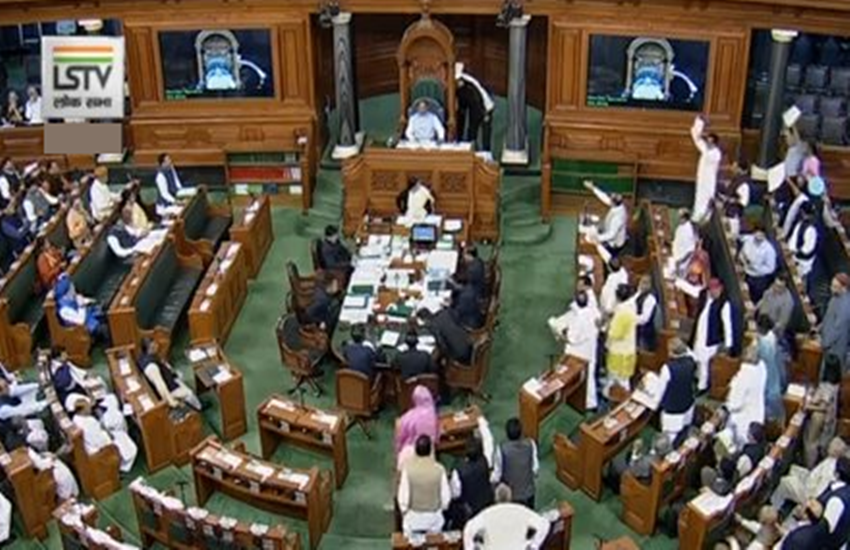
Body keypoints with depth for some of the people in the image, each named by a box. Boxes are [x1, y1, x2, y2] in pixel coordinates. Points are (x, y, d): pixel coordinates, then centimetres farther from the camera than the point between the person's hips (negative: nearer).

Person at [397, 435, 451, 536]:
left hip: (413, 517, 0)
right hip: (434, 517, 0)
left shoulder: (408, 468, -23)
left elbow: (403, 494, -16)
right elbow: (446, 495, -12)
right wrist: (443, 507, 9)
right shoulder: (439, 469, -21)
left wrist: (403, 510, 2)